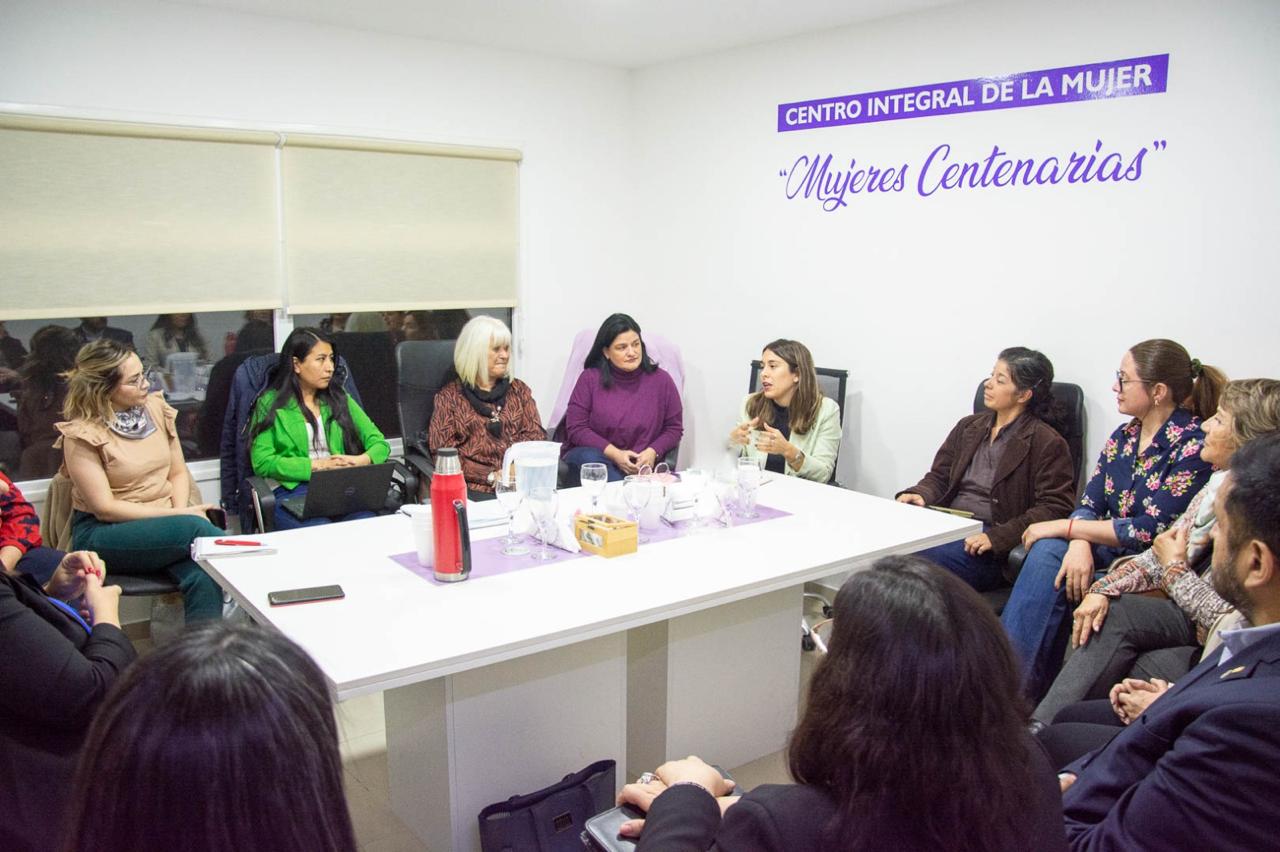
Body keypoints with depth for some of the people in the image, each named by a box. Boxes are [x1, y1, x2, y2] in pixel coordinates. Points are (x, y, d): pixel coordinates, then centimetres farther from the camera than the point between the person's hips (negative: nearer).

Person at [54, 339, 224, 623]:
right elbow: (105, 508, -12)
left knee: (202, 577, -29)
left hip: (163, 524, 4)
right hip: (105, 533, -4)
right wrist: (179, 515, -15)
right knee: (197, 529, -31)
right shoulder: (82, 434, -9)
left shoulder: (156, 408, 4)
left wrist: (182, 510, -10)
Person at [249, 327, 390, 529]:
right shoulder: (271, 403, 9)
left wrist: (361, 460, -9)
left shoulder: (339, 398, 20)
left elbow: (379, 443, 14)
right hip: (292, 490, -3)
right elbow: (262, 462, -2)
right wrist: (317, 465, -11)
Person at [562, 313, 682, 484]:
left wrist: (652, 452, -11)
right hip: (592, 455, 2)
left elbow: (674, 427, 10)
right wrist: (615, 454, -14)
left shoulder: (660, 380, 5)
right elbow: (576, 428, -2)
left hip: (640, 466, -2)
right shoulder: (590, 378, 1)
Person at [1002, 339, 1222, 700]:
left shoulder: (1193, 445, -13)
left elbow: (1150, 530, -18)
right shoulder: (1123, 437, 9)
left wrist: (1062, 527, -15)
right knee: (1047, 552, -26)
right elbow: (1089, 504, 3)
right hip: (1110, 551, 6)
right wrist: (1079, 543, -20)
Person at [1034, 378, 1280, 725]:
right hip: (1197, 616, 7)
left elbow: (1236, 625, -24)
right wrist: (1104, 589, -9)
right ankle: (1040, 729, -15)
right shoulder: (1221, 483, -1)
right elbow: (1162, 553, 5)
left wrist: (1176, 571, -11)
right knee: (1112, 612, -15)